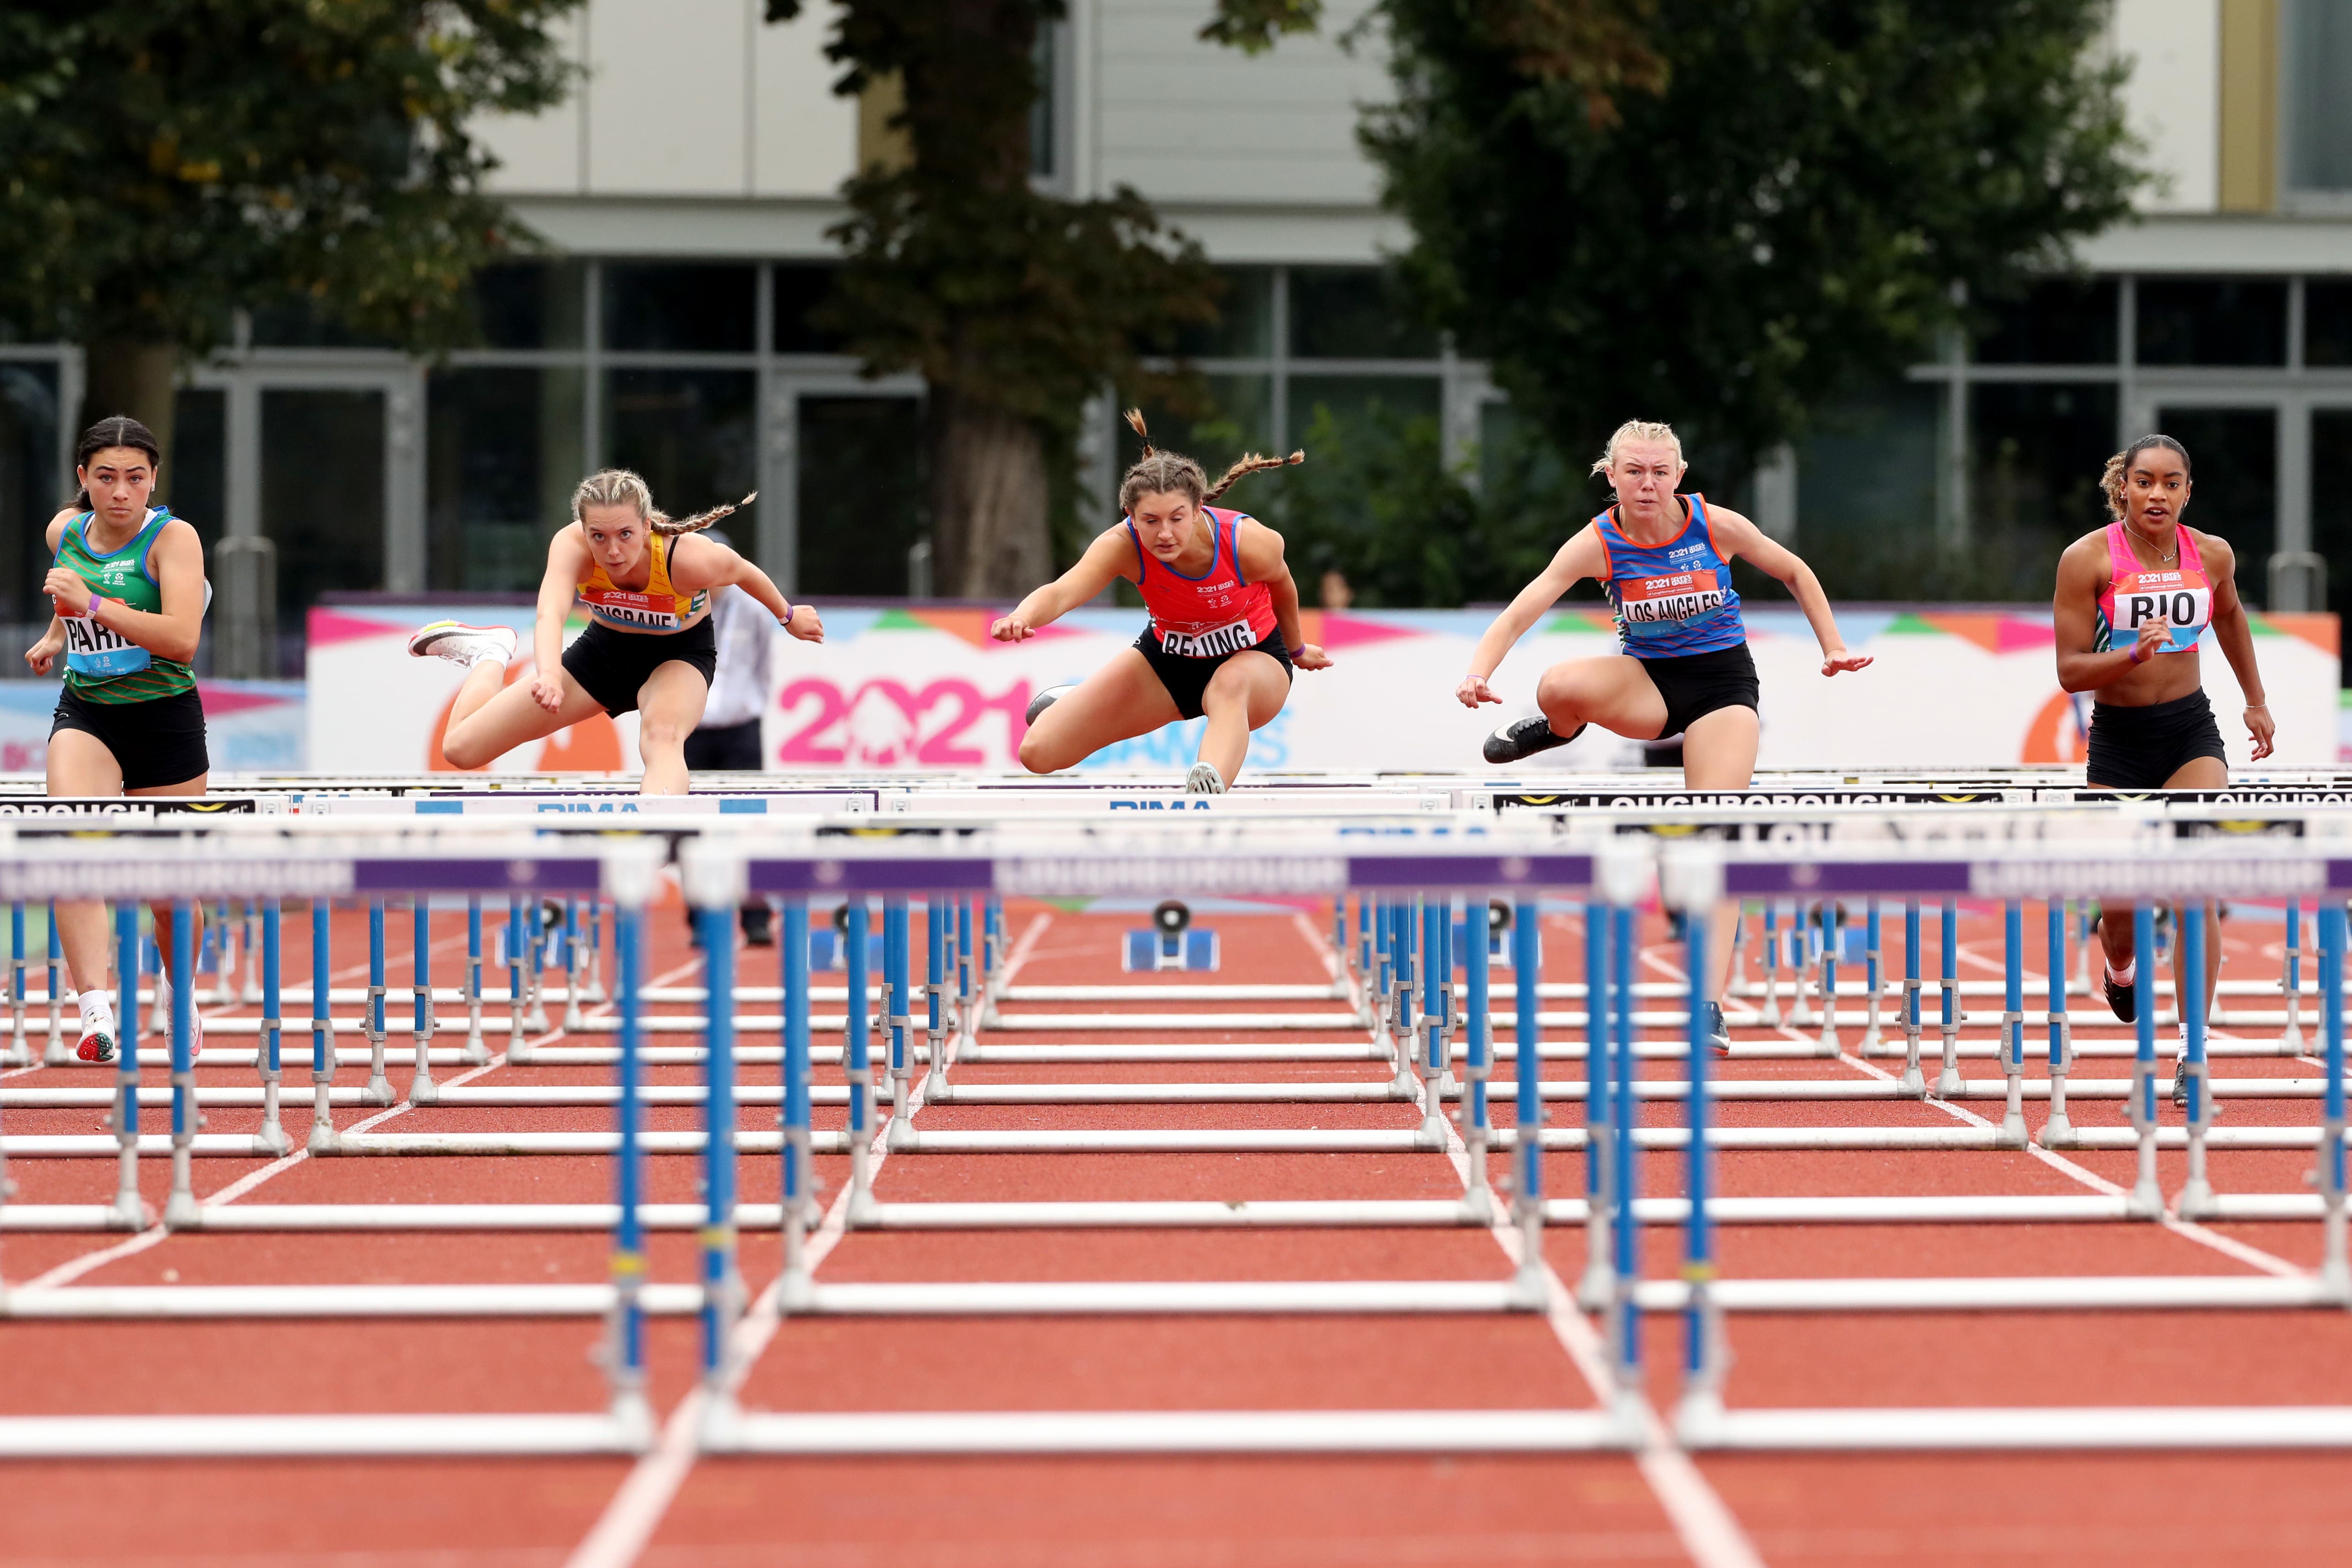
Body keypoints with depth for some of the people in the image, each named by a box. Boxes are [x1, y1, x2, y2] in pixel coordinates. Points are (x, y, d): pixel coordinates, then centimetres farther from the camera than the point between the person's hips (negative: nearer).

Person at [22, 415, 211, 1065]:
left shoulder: (173, 537, -13)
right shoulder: (64, 531, 2)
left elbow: (182, 639, -28)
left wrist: (93, 605, -33)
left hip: (165, 720, -2)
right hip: (84, 713, 2)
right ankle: (97, 1012, -35)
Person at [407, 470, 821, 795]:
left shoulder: (689, 558, -35)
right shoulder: (572, 545, -34)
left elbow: (745, 573, -13)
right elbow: (550, 614, -51)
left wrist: (788, 617, 7)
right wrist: (549, 675, -73)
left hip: (679, 654, -2)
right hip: (605, 647, 2)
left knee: (662, 734, -41)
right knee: (462, 748, 2)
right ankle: (491, 655, 34)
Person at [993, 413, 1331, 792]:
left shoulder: (1250, 543, -30)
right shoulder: (1123, 545, -30)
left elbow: (1281, 584, -5)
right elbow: (1062, 592, -47)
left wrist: (1296, 650, 14)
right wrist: (1023, 618, -71)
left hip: (1253, 658, -2)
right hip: (1167, 658, 2)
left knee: (1230, 684, -42)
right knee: (1038, 752, -4)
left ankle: (1210, 788, -69)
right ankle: (1072, 702, 33)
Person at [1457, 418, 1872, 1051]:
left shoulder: (1715, 525, -14)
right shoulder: (1597, 543, -15)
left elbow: (1796, 573, 3)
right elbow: (1518, 614, -23)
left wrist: (1833, 649, 2)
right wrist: (1479, 671, -40)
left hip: (1722, 680, -1)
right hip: (1645, 680, 1)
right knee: (1560, 685, -33)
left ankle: (1709, 1004, -13)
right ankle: (1560, 731, 7)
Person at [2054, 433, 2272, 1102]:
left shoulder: (2211, 555, -2)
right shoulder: (2089, 559, -12)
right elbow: (2070, 671, -12)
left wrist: (2257, 702, 28)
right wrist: (2135, 654, -29)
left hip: (2191, 733, 1)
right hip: (2117, 742, -1)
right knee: (2122, 907, 8)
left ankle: (2192, 1053, -14)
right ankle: (2123, 969, 47)